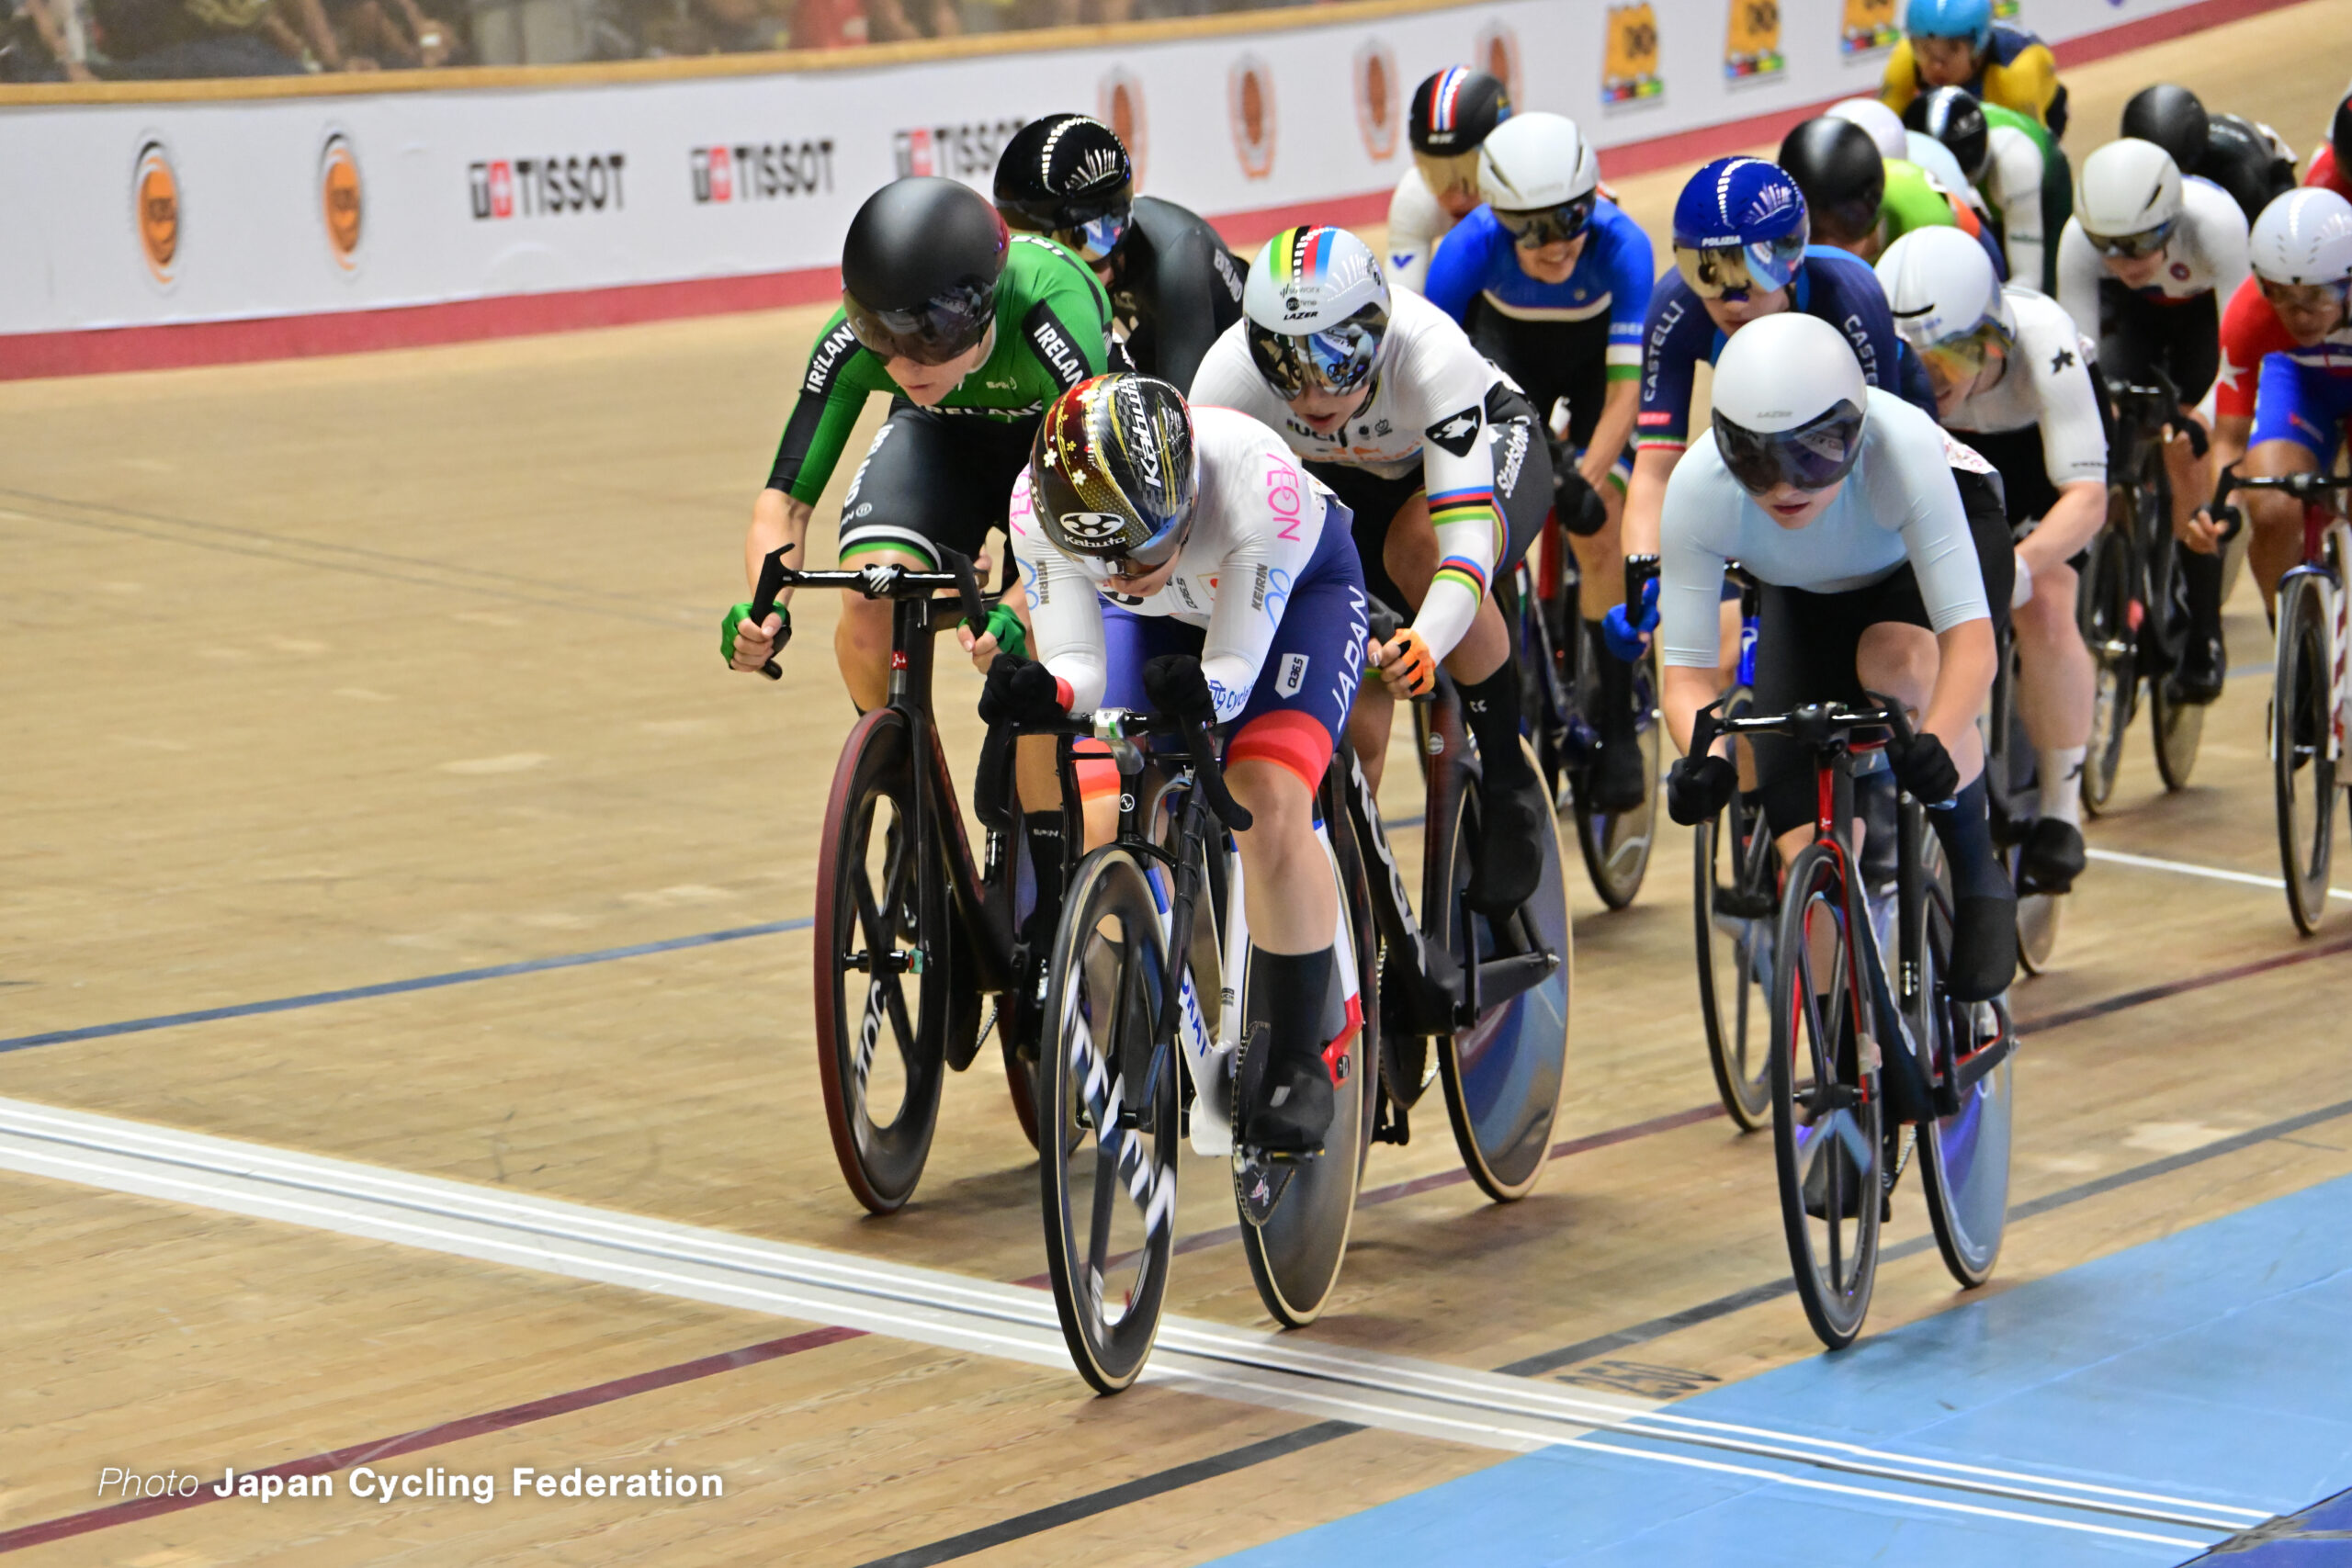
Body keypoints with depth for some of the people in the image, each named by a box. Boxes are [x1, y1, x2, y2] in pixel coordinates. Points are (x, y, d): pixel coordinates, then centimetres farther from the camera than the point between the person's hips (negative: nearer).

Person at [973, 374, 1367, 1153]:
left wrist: (1201, 689, -59)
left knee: (1267, 801, -23)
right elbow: (1078, 665, -32)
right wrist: (1043, 690, -55)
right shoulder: (1038, 504, -35)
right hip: (1161, 618, 3)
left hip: (1300, 588, -3)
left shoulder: (1256, 480, -43)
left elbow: (1236, 671, -38)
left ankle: (1303, 1059, -9)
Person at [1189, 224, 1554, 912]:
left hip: (1489, 442, -3)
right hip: (1354, 484, 3)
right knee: (1351, 733, -12)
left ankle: (1510, 786, -19)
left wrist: (1426, 643, -67)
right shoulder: (1232, 373, -32)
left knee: (1422, 546, -37)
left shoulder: (1428, 353, -41)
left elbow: (1466, 537, -49)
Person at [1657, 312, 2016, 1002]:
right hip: (1807, 599, 3)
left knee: (1896, 660, -38)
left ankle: (1978, 876, -15)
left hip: (1936, 547, -3)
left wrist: (1936, 744, -62)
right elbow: (1687, 671, -31)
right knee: (1811, 856, -11)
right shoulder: (1698, 490, -35)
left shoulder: (1903, 449, -42)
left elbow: (1970, 637, -44)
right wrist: (1705, 756, -52)